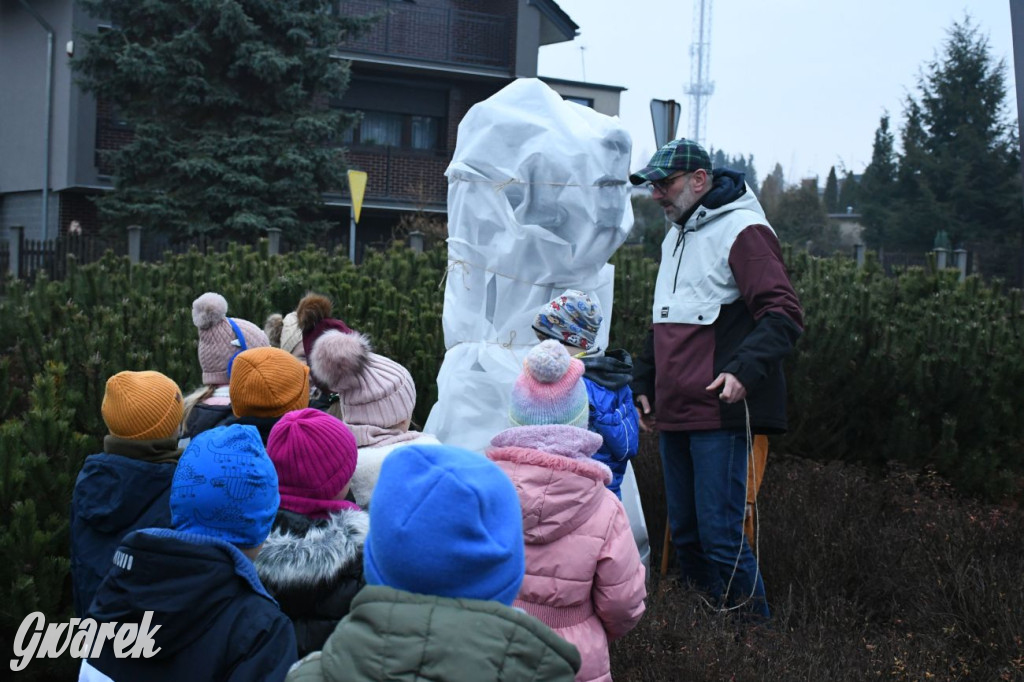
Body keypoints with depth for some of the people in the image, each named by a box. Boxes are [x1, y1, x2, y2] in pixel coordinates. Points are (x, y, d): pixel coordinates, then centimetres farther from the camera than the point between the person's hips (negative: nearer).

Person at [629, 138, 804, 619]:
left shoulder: (743, 230, -9)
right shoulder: (676, 236, 20)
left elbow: (784, 315, -17)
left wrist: (745, 370, -30)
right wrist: (645, 384, 25)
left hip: (720, 414, -9)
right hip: (674, 415, 9)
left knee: (721, 537, -10)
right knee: (685, 535, 12)